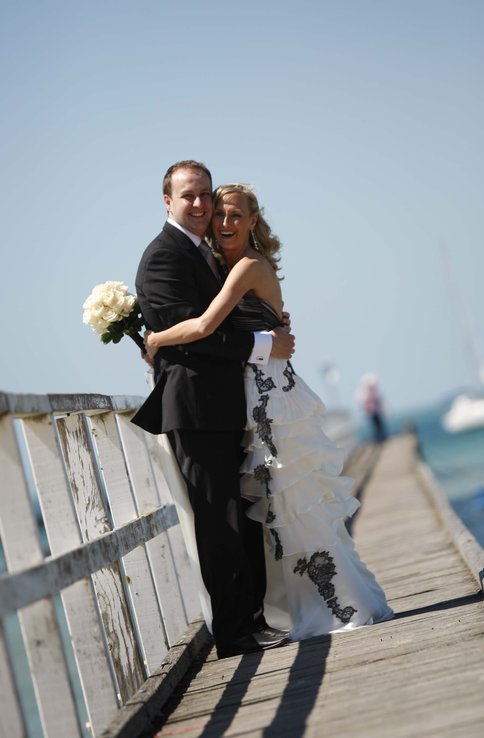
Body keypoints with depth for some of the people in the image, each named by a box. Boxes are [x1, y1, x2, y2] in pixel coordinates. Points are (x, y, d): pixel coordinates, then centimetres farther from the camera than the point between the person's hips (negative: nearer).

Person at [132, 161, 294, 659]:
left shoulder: (205, 253, 20)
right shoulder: (163, 255, -11)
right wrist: (263, 345, -17)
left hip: (226, 409, 10)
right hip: (196, 409, -10)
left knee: (244, 520, 13)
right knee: (220, 524, -6)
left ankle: (251, 619, 21)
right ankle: (232, 633, 0)